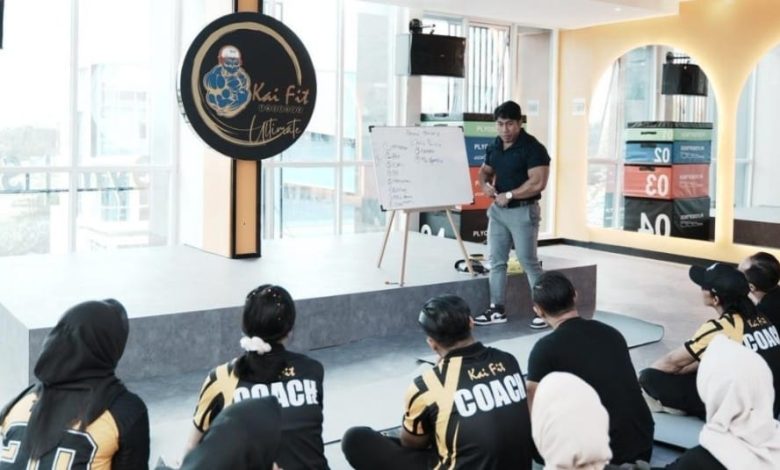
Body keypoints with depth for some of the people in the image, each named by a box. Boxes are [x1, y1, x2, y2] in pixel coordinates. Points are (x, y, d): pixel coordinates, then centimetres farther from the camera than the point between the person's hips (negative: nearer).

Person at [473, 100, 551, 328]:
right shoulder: (494, 147, 8)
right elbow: (485, 170, 21)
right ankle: (497, 309, 17)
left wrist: (510, 195, -18)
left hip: (523, 211, -7)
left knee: (529, 262, -3)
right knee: (497, 261, 9)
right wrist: (485, 184, -2)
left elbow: (538, 183, -22)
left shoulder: (533, 148, -15)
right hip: (498, 210, 7)